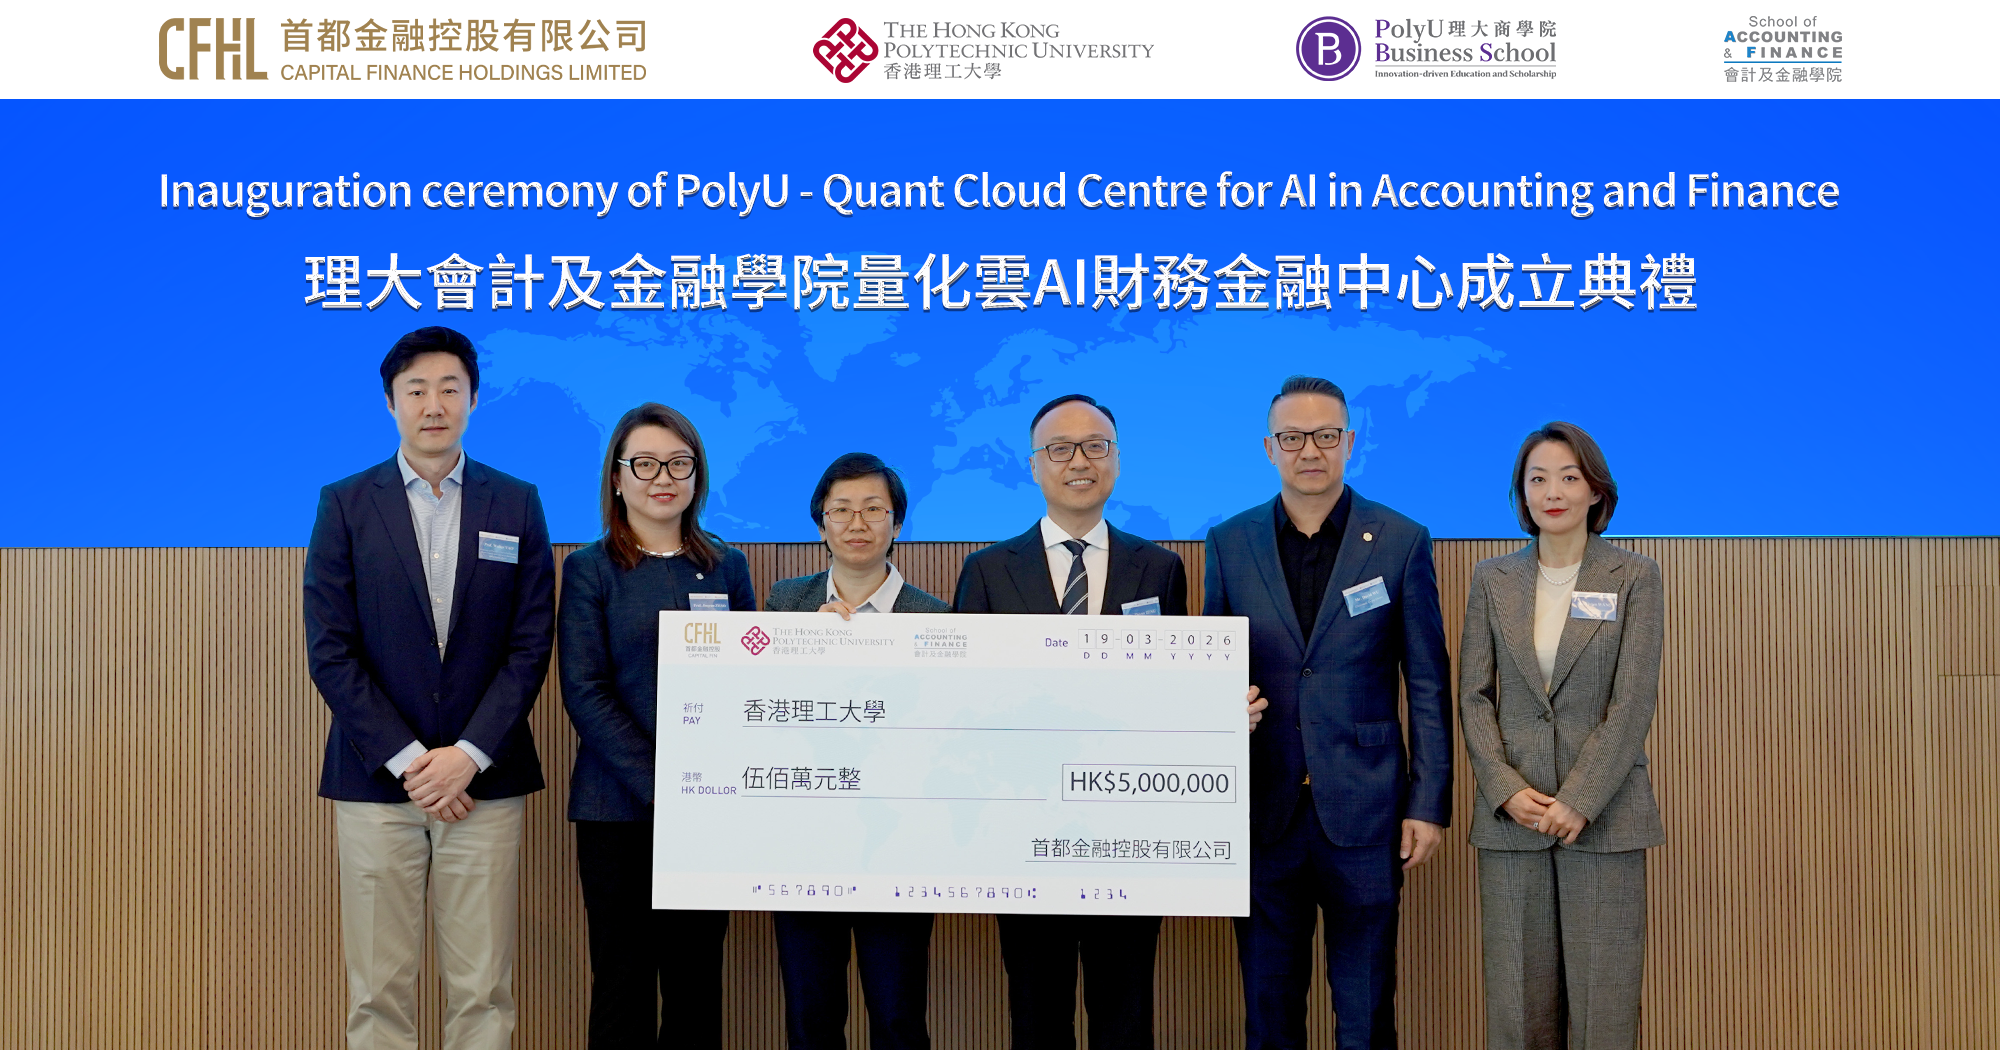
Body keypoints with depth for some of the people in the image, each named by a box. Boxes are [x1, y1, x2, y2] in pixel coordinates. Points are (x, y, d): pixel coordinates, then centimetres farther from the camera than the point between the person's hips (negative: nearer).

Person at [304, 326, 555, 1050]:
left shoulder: (516, 505, 7)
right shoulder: (345, 504, 5)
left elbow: (531, 646, 2)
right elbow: (330, 651, -2)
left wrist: (467, 756, -9)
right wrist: (407, 760, -9)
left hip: (483, 778, 0)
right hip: (375, 777, 0)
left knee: (482, 991, 3)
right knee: (379, 992, 4)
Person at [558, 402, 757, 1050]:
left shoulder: (727, 567, 9)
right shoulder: (589, 570, 1)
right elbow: (585, 693, -7)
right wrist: (660, 787, -16)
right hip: (619, 809, -2)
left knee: (698, 981, 9)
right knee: (623, 980, 5)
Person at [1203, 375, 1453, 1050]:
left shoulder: (1401, 542, 0)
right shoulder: (1229, 543, 5)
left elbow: (1429, 685, 1)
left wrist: (1430, 803, -3)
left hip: (1364, 811, -1)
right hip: (1265, 810, 2)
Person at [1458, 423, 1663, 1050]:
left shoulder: (1634, 578, 1)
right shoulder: (1492, 579, 7)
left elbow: (1634, 700, -6)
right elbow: (1473, 697, 4)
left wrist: (1579, 799, -13)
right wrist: (1507, 789, -9)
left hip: (1603, 813, -2)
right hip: (1511, 815, 2)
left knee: (1604, 1000, 0)